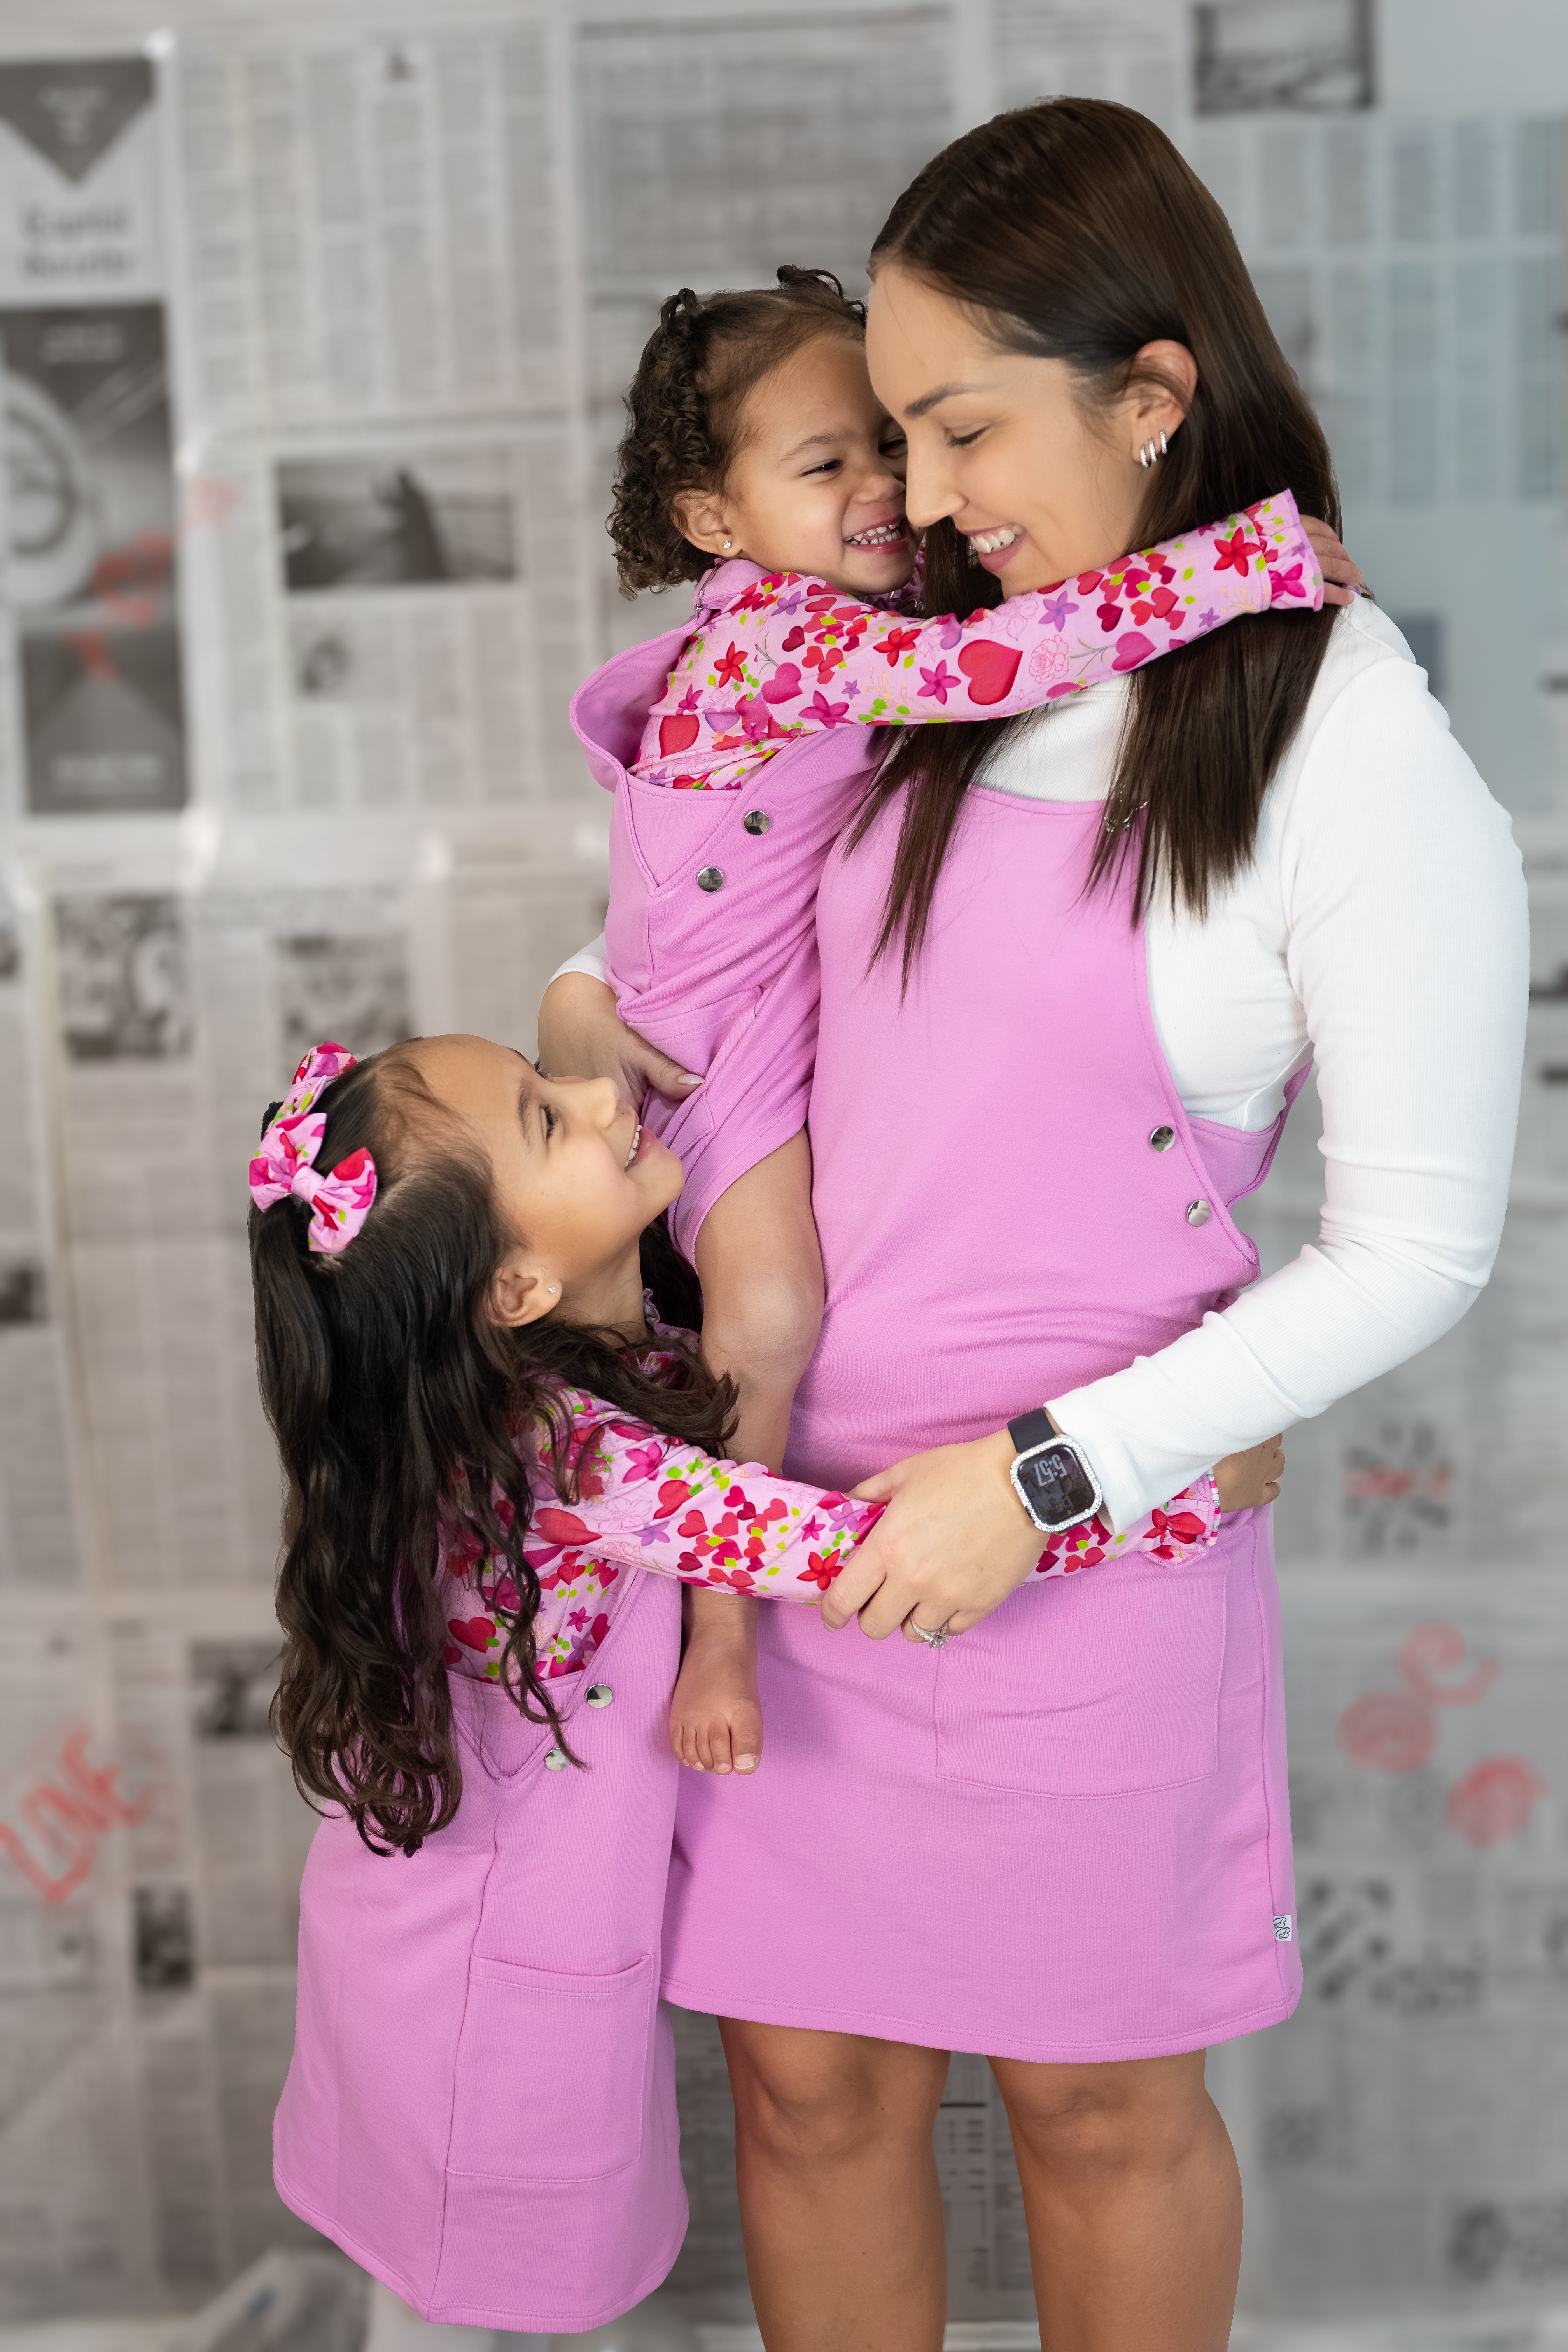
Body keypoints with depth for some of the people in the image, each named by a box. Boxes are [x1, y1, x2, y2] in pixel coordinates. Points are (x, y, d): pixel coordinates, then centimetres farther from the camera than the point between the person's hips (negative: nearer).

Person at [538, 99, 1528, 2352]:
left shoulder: (1367, 765, -13)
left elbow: (1417, 1247, -12)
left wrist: (1047, 1472, -16)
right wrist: (602, 1015, -2)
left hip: (1084, 1535, -4)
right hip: (796, 1491, 5)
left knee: (1099, 2099, 17)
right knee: (811, 2075, 16)